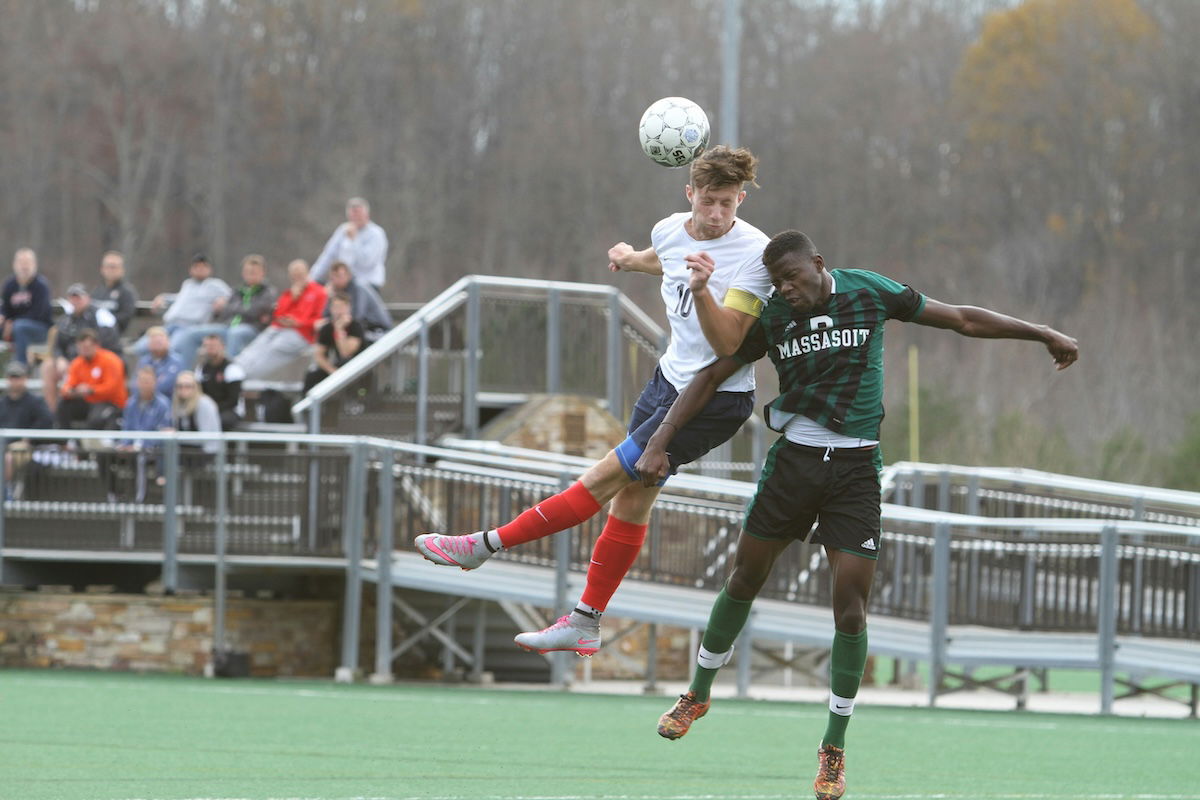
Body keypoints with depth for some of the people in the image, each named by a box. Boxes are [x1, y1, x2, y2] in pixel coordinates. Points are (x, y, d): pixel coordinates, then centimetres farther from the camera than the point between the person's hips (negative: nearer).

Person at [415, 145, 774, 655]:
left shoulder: (754, 253, -22)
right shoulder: (670, 231, -1)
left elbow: (728, 344, -26)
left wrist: (701, 291, -40)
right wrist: (631, 259, 42)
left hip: (716, 399, -7)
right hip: (671, 379, 7)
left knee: (609, 475, -9)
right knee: (631, 498, 7)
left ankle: (485, 545, -2)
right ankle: (585, 622, 14)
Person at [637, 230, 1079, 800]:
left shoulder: (870, 292, -3)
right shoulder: (771, 317, 0)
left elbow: (961, 319, 5)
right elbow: (710, 378, 6)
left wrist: (1045, 334, 9)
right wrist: (659, 443, -2)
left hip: (855, 469, -1)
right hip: (794, 458, 2)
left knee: (850, 604, -7)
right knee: (744, 580, 8)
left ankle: (834, 749, 4)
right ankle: (698, 694, 33)